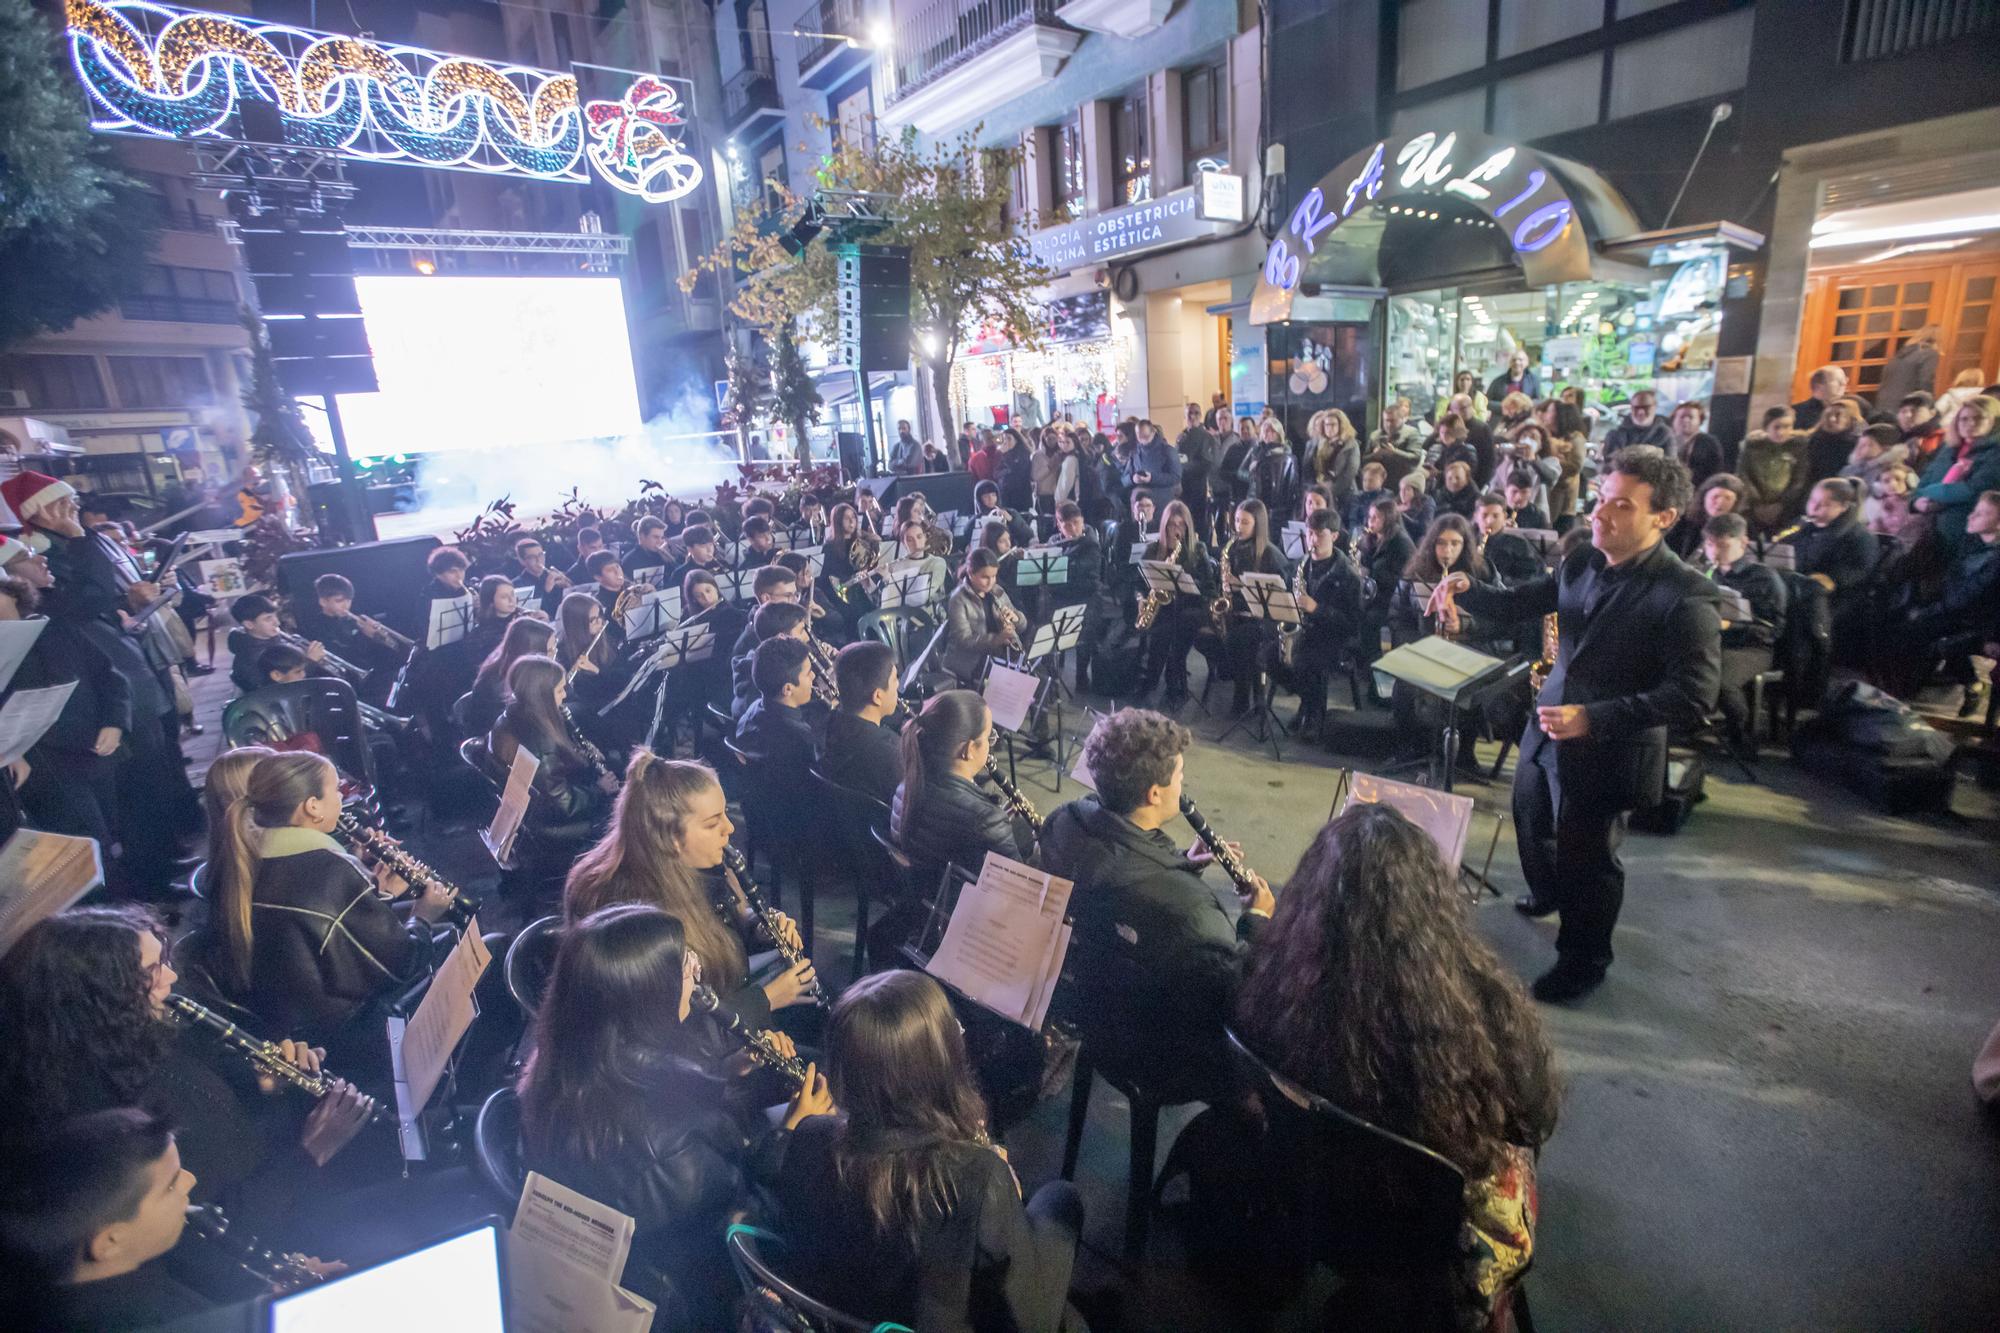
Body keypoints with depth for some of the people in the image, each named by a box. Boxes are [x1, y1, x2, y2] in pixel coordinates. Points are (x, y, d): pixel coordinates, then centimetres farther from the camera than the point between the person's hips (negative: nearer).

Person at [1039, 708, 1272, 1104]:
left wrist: (1182, 866, -4)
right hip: (1157, 1056, -7)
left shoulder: (1064, 823, -16)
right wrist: (1257, 919, -9)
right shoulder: (1181, 902, -39)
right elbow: (1234, 997, -24)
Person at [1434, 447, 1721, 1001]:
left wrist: (1593, 719, -32)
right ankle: (1547, 893, 58)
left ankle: (1583, 959, 36)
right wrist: (1467, 590, -14)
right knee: (1532, 821, 27)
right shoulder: (1581, 562, -3)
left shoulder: (1684, 594, -22)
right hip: (1546, 728, 7)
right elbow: (1519, 606, 6)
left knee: (1586, 858, 11)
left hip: (1607, 751, -6)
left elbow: (1694, 696, -25)